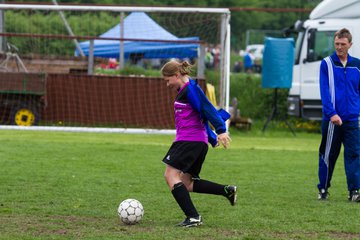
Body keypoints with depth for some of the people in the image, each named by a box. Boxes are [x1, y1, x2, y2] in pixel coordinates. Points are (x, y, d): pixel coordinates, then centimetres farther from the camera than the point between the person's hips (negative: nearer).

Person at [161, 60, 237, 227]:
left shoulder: (190, 89, -10)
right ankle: (227, 190, 9)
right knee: (186, 183, 11)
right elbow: (204, 112, 27)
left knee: (171, 175, -11)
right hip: (199, 142, 10)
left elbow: (207, 108, -18)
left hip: (189, 140, -10)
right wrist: (212, 138, 27)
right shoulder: (184, 90, 21)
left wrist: (220, 130, -25)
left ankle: (193, 217, -17)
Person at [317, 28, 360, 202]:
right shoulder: (326, 64, -2)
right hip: (332, 119, -2)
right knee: (328, 155, 6)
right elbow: (324, 91, -9)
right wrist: (332, 113, -19)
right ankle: (323, 189, 17)